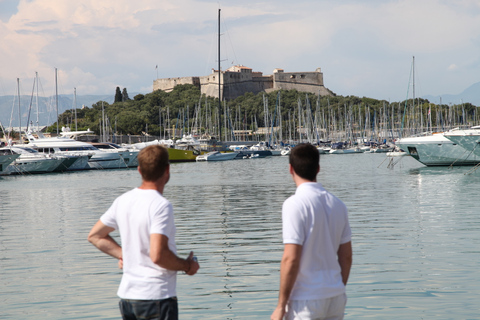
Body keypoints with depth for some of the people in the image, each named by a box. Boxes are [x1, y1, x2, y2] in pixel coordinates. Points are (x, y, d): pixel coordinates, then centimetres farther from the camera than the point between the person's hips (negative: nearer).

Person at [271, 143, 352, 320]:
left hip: (306, 300, -7)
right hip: (336, 298, 7)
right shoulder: (337, 204, 7)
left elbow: (291, 259, -18)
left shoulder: (295, 204, -14)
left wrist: (281, 306, -11)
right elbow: (346, 257, 11)